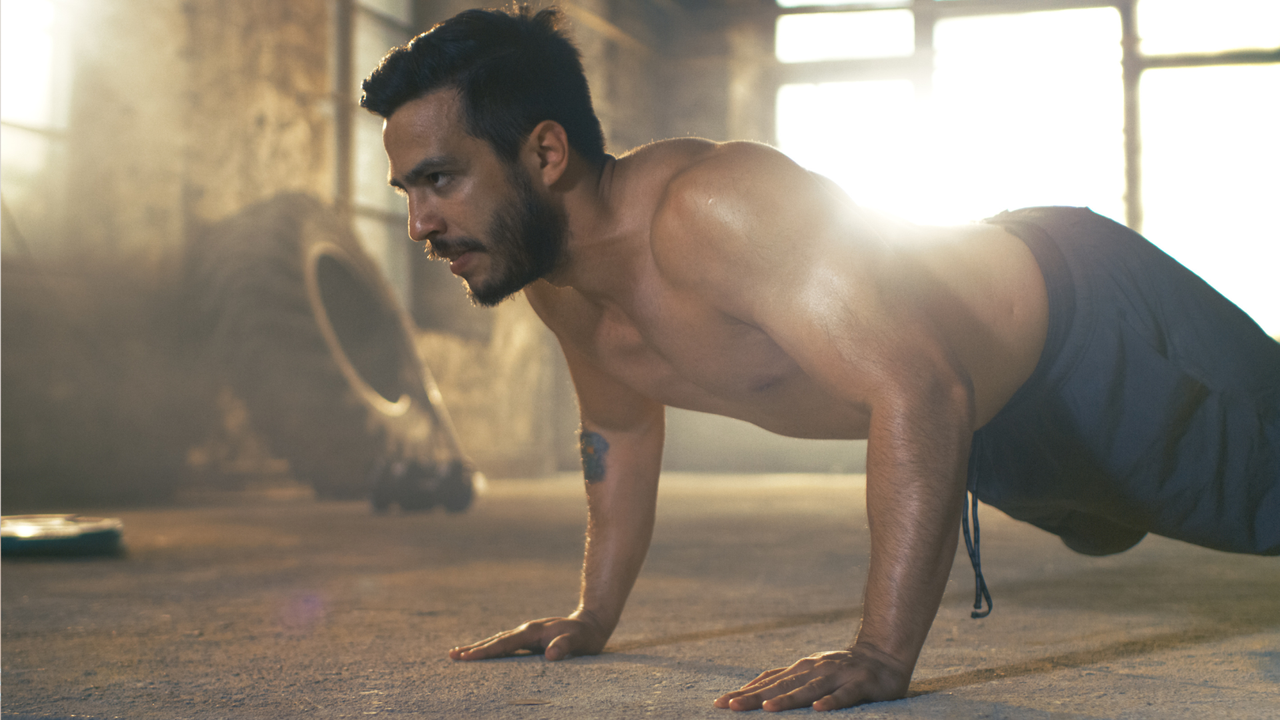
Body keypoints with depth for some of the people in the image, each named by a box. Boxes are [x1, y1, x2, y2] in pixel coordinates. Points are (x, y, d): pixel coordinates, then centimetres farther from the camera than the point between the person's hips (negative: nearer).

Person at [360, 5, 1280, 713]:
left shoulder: (712, 209, -41)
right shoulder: (556, 284, -13)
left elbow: (921, 395, -45)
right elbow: (621, 428, 7)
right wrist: (593, 617, 8)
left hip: (1089, 321, -8)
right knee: (1106, 531, 37)